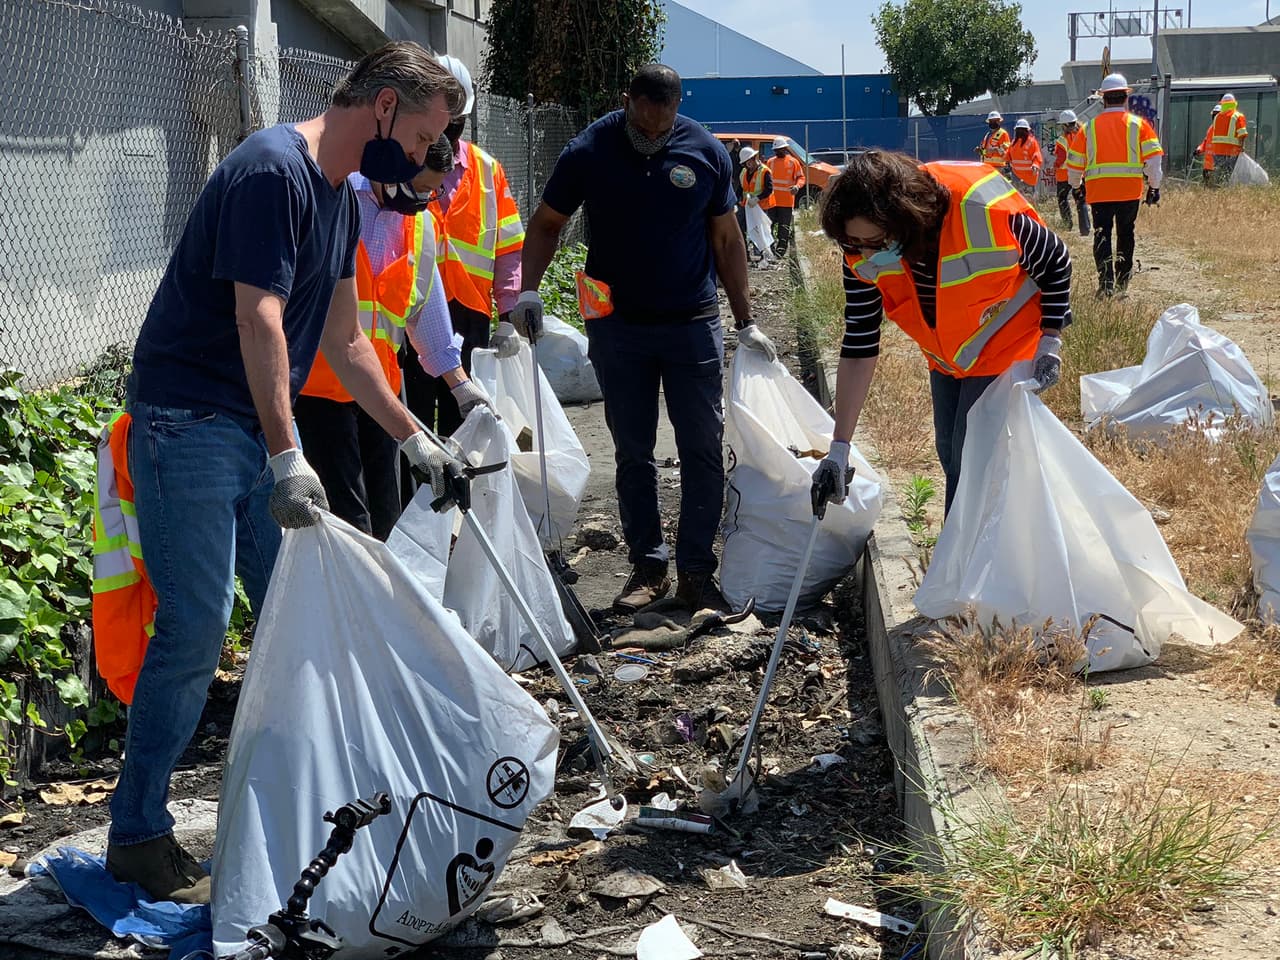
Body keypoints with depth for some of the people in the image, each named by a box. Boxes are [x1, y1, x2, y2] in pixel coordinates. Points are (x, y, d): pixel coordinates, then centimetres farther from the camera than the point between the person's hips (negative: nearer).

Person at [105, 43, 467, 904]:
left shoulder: (340, 195, 13)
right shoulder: (274, 171, -17)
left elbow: (344, 340, 18)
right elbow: (259, 320, -24)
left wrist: (414, 439, 18)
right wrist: (287, 458, -28)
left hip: (261, 429, 9)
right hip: (191, 425, -9)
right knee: (195, 632, -8)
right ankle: (138, 835, 4)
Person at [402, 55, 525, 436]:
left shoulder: (488, 170, 11)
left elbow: (509, 248, 10)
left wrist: (508, 316, 3)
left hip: (469, 316, 3)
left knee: (462, 419, 11)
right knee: (414, 422, 1)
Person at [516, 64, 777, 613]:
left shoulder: (706, 152, -3)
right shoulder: (588, 152, -6)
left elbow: (726, 240, 5)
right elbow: (546, 224, 4)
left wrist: (745, 323, 4)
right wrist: (528, 290, -12)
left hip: (693, 324, 0)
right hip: (618, 326, 0)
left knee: (702, 449, 0)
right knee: (632, 453, 8)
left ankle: (695, 572, 9)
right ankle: (648, 566, 18)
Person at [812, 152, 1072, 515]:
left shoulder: (982, 212, -38)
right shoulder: (863, 255, -24)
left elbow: (1054, 261, -17)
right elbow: (859, 347, -18)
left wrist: (1050, 342, -17)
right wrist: (839, 448, -20)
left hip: (1006, 348, -5)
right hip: (946, 358, 5)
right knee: (951, 458, 16)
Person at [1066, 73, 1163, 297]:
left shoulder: (1089, 127, 5)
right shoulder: (1139, 124, 2)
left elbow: (1074, 163, 12)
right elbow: (1153, 157, -2)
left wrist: (1075, 185, 28)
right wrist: (1154, 186, 7)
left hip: (1098, 190, -1)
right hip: (1130, 190, 1)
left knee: (1102, 234, 1)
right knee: (1125, 234, 17)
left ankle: (1106, 280, -17)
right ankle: (1122, 280, 26)